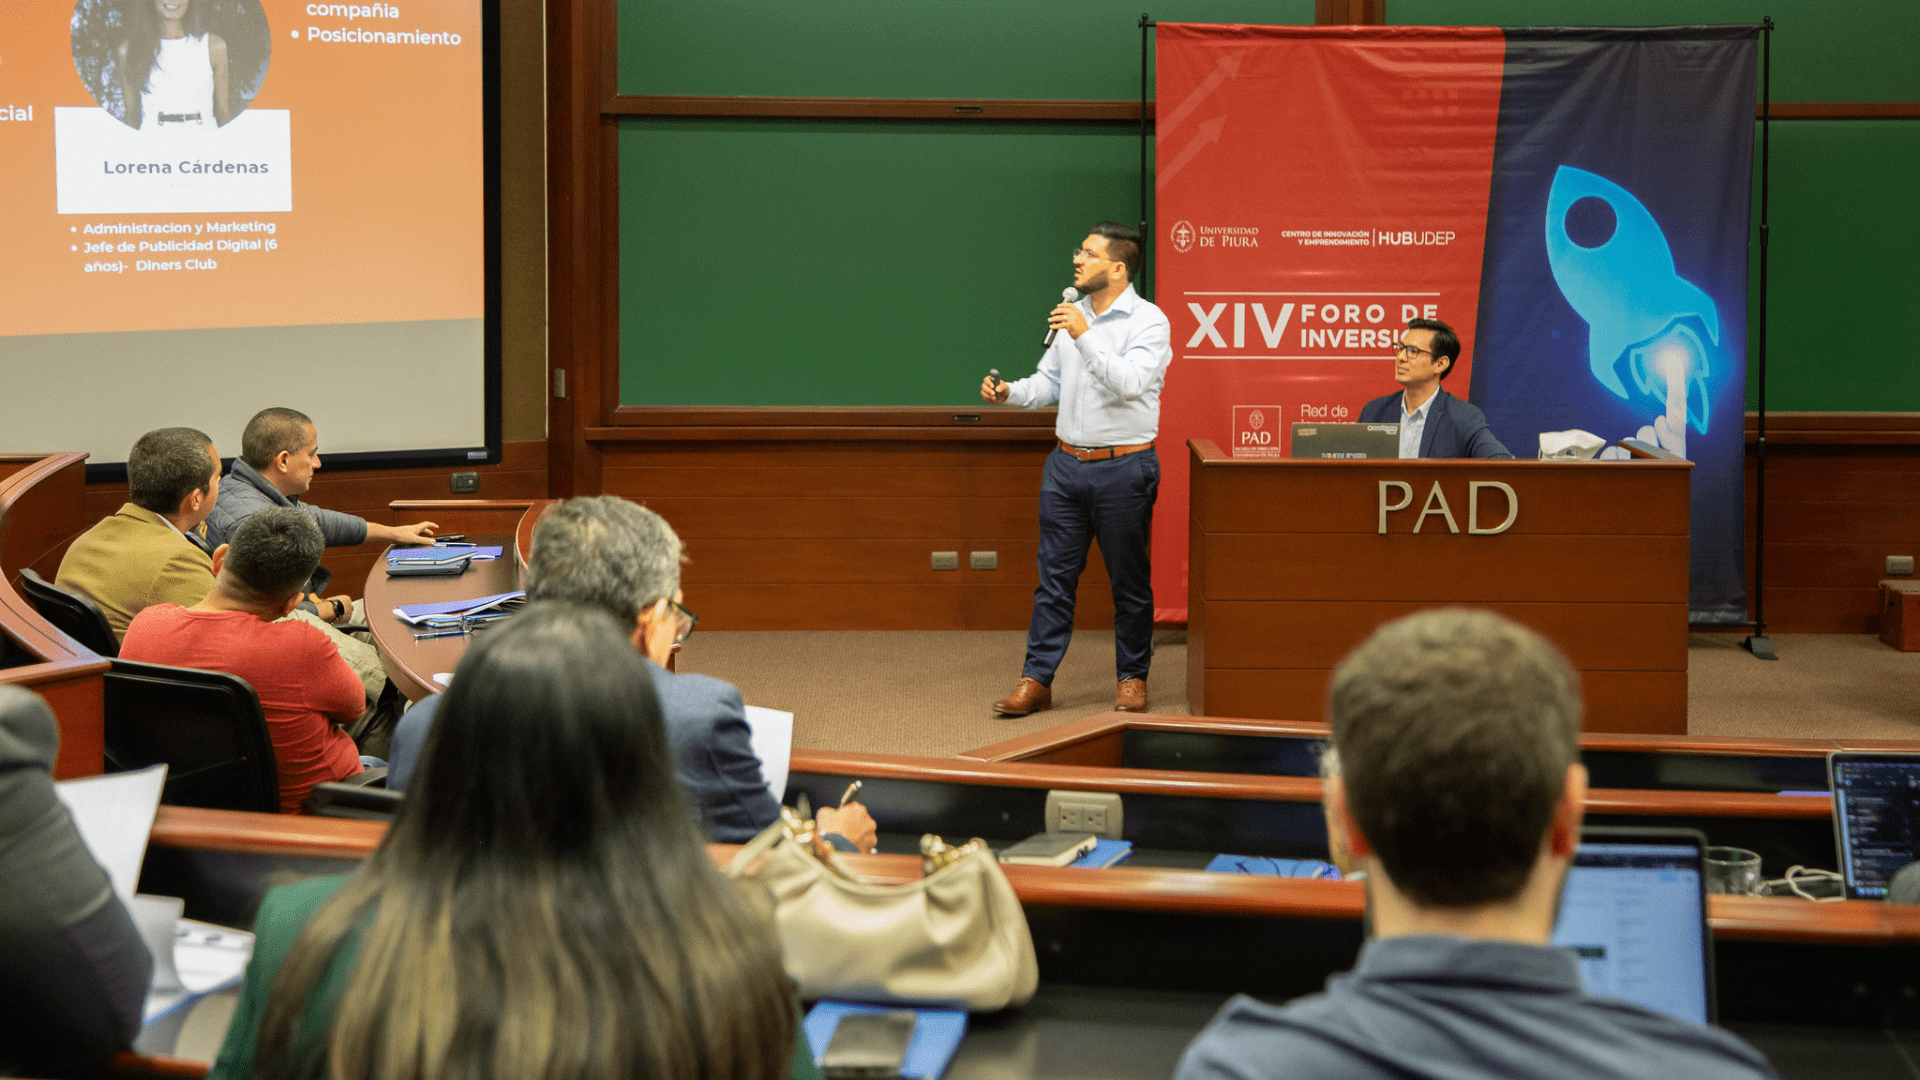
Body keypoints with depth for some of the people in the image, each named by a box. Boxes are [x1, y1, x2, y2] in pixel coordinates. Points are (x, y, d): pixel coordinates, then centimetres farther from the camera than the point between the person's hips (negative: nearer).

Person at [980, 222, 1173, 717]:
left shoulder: (1148, 321, -9)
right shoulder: (1071, 314, 12)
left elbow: (1130, 382, -23)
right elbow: (1050, 381, 16)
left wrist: (1085, 337, -28)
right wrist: (1011, 392, -2)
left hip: (1124, 467, -5)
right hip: (1067, 462, 5)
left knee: (1129, 580, 5)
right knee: (1054, 575, 4)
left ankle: (1132, 677, 17)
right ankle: (1037, 679, 7)